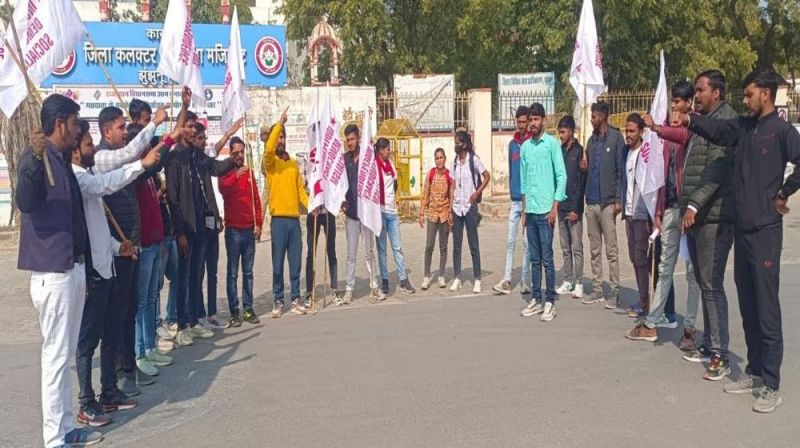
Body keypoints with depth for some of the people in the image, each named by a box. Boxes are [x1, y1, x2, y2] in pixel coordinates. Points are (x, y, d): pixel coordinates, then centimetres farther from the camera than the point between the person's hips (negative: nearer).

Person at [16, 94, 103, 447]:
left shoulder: (63, 160, 17)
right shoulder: (35, 157, -11)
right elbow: (25, 203, -29)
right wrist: (35, 161, -43)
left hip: (73, 268, 10)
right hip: (52, 271, -10)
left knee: (66, 353, 14)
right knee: (56, 354, -5)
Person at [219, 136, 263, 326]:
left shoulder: (249, 172, 14)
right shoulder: (225, 172, 0)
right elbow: (223, 189, -21)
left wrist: (258, 223, 7)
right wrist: (236, 175, -36)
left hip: (249, 229, 4)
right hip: (233, 229, -4)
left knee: (248, 271, 8)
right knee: (233, 272, -2)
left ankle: (248, 309, 14)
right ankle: (234, 312, 0)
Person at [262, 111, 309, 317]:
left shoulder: (294, 164, 15)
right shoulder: (270, 161, 1)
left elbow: (300, 189, 12)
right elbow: (268, 148, -22)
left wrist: (310, 205, -5)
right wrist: (279, 123, -20)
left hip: (295, 218, 4)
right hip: (279, 218, -4)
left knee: (295, 262, 7)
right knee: (278, 262, 0)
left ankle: (296, 299, 15)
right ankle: (278, 301, 9)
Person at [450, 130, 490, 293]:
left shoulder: (473, 160, -5)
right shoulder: (454, 162, 9)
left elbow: (487, 176, -6)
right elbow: (453, 186, 11)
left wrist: (477, 193, -11)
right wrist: (451, 207, 5)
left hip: (470, 207, -5)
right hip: (456, 207, 5)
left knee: (474, 245, 0)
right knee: (456, 245, 7)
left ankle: (477, 280, 5)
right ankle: (456, 278, 14)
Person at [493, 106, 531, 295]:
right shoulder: (512, 144, 11)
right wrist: (512, 195, 14)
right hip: (515, 200, 5)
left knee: (527, 242, 2)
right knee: (510, 241, 2)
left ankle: (525, 281, 10)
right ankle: (506, 280, 4)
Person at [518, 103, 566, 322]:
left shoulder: (552, 143, -3)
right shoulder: (525, 146, 11)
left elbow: (561, 176, -6)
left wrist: (555, 207, -10)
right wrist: (524, 210, 14)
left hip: (545, 210, -5)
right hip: (530, 211, 5)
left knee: (547, 259, -2)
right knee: (534, 259, 10)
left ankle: (550, 302, 5)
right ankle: (536, 300, 18)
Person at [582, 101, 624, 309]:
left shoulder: (616, 138, -4)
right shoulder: (592, 140, 15)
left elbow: (621, 170, -8)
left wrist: (618, 199, -13)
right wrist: (585, 167, -1)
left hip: (607, 201, -7)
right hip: (591, 201, 7)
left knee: (611, 250, -3)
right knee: (594, 249, 10)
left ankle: (615, 291, 2)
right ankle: (597, 289, 17)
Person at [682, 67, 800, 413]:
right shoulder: (743, 127, 12)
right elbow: (716, 130, -3)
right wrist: (687, 119, -16)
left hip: (765, 230, -7)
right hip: (742, 228, 8)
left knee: (767, 309, -3)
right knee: (748, 307, 14)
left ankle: (771, 386, 6)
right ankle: (754, 372, 26)